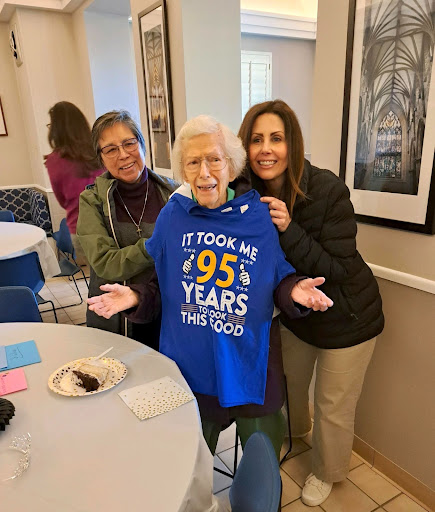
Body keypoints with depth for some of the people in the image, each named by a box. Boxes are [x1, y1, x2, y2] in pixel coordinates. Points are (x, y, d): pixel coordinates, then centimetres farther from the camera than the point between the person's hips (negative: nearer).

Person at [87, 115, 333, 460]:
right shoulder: (173, 216, -6)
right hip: (189, 365, 2)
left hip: (250, 366, -1)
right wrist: (135, 297, -14)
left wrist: (294, 290, -23)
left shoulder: (260, 217, -10)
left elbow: (280, 278, -2)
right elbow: (163, 282, 4)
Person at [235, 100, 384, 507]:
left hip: (346, 319, -4)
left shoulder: (327, 190, -28)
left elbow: (337, 270, -26)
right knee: (288, 381, 27)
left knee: (333, 407, 13)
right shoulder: (247, 194, -13)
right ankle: (294, 428, 63)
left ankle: (326, 472, 46)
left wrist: (289, 229, -38)